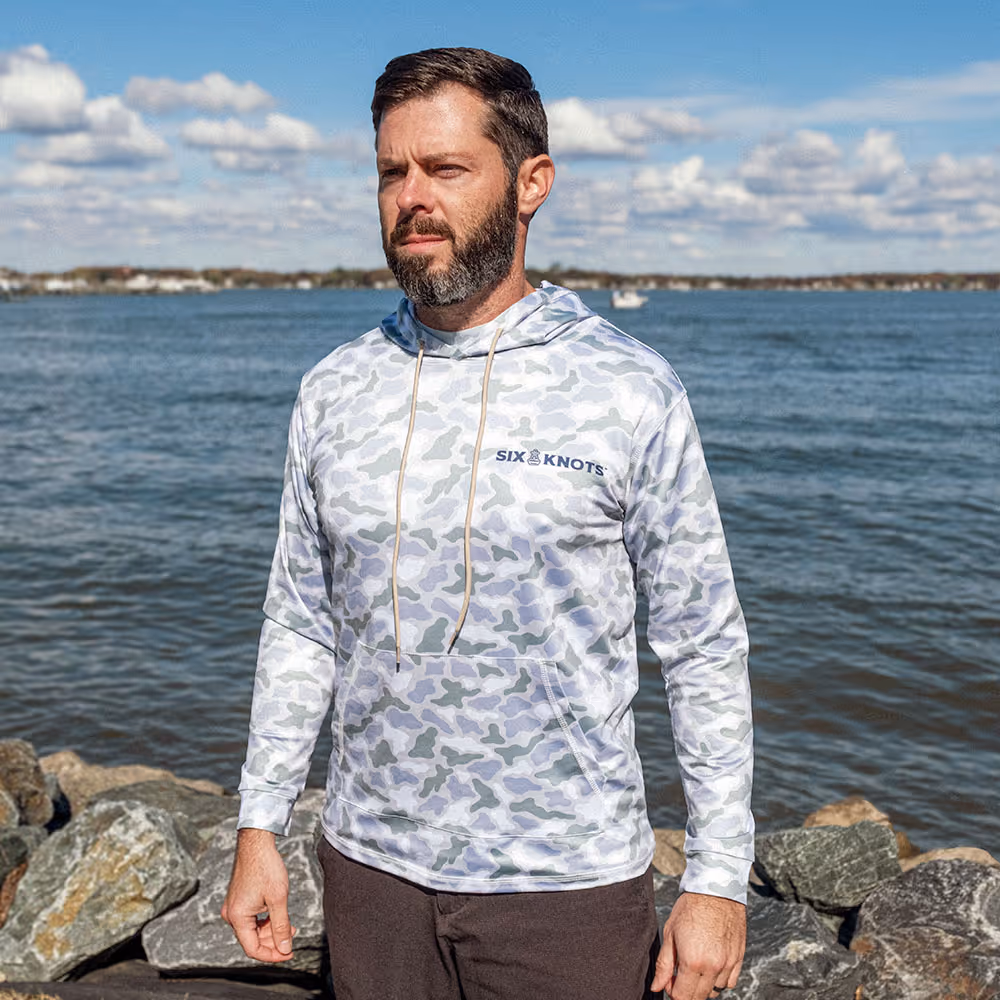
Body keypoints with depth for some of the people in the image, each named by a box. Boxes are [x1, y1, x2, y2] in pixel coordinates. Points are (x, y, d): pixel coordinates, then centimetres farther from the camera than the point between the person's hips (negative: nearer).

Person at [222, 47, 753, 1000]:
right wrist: (259, 826, 6)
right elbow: (300, 625, 9)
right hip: (370, 864, 3)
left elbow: (704, 648, -5)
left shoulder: (631, 391, -8)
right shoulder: (334, 391, 2)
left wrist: (717, 880, -7)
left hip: (568, 882, -3)